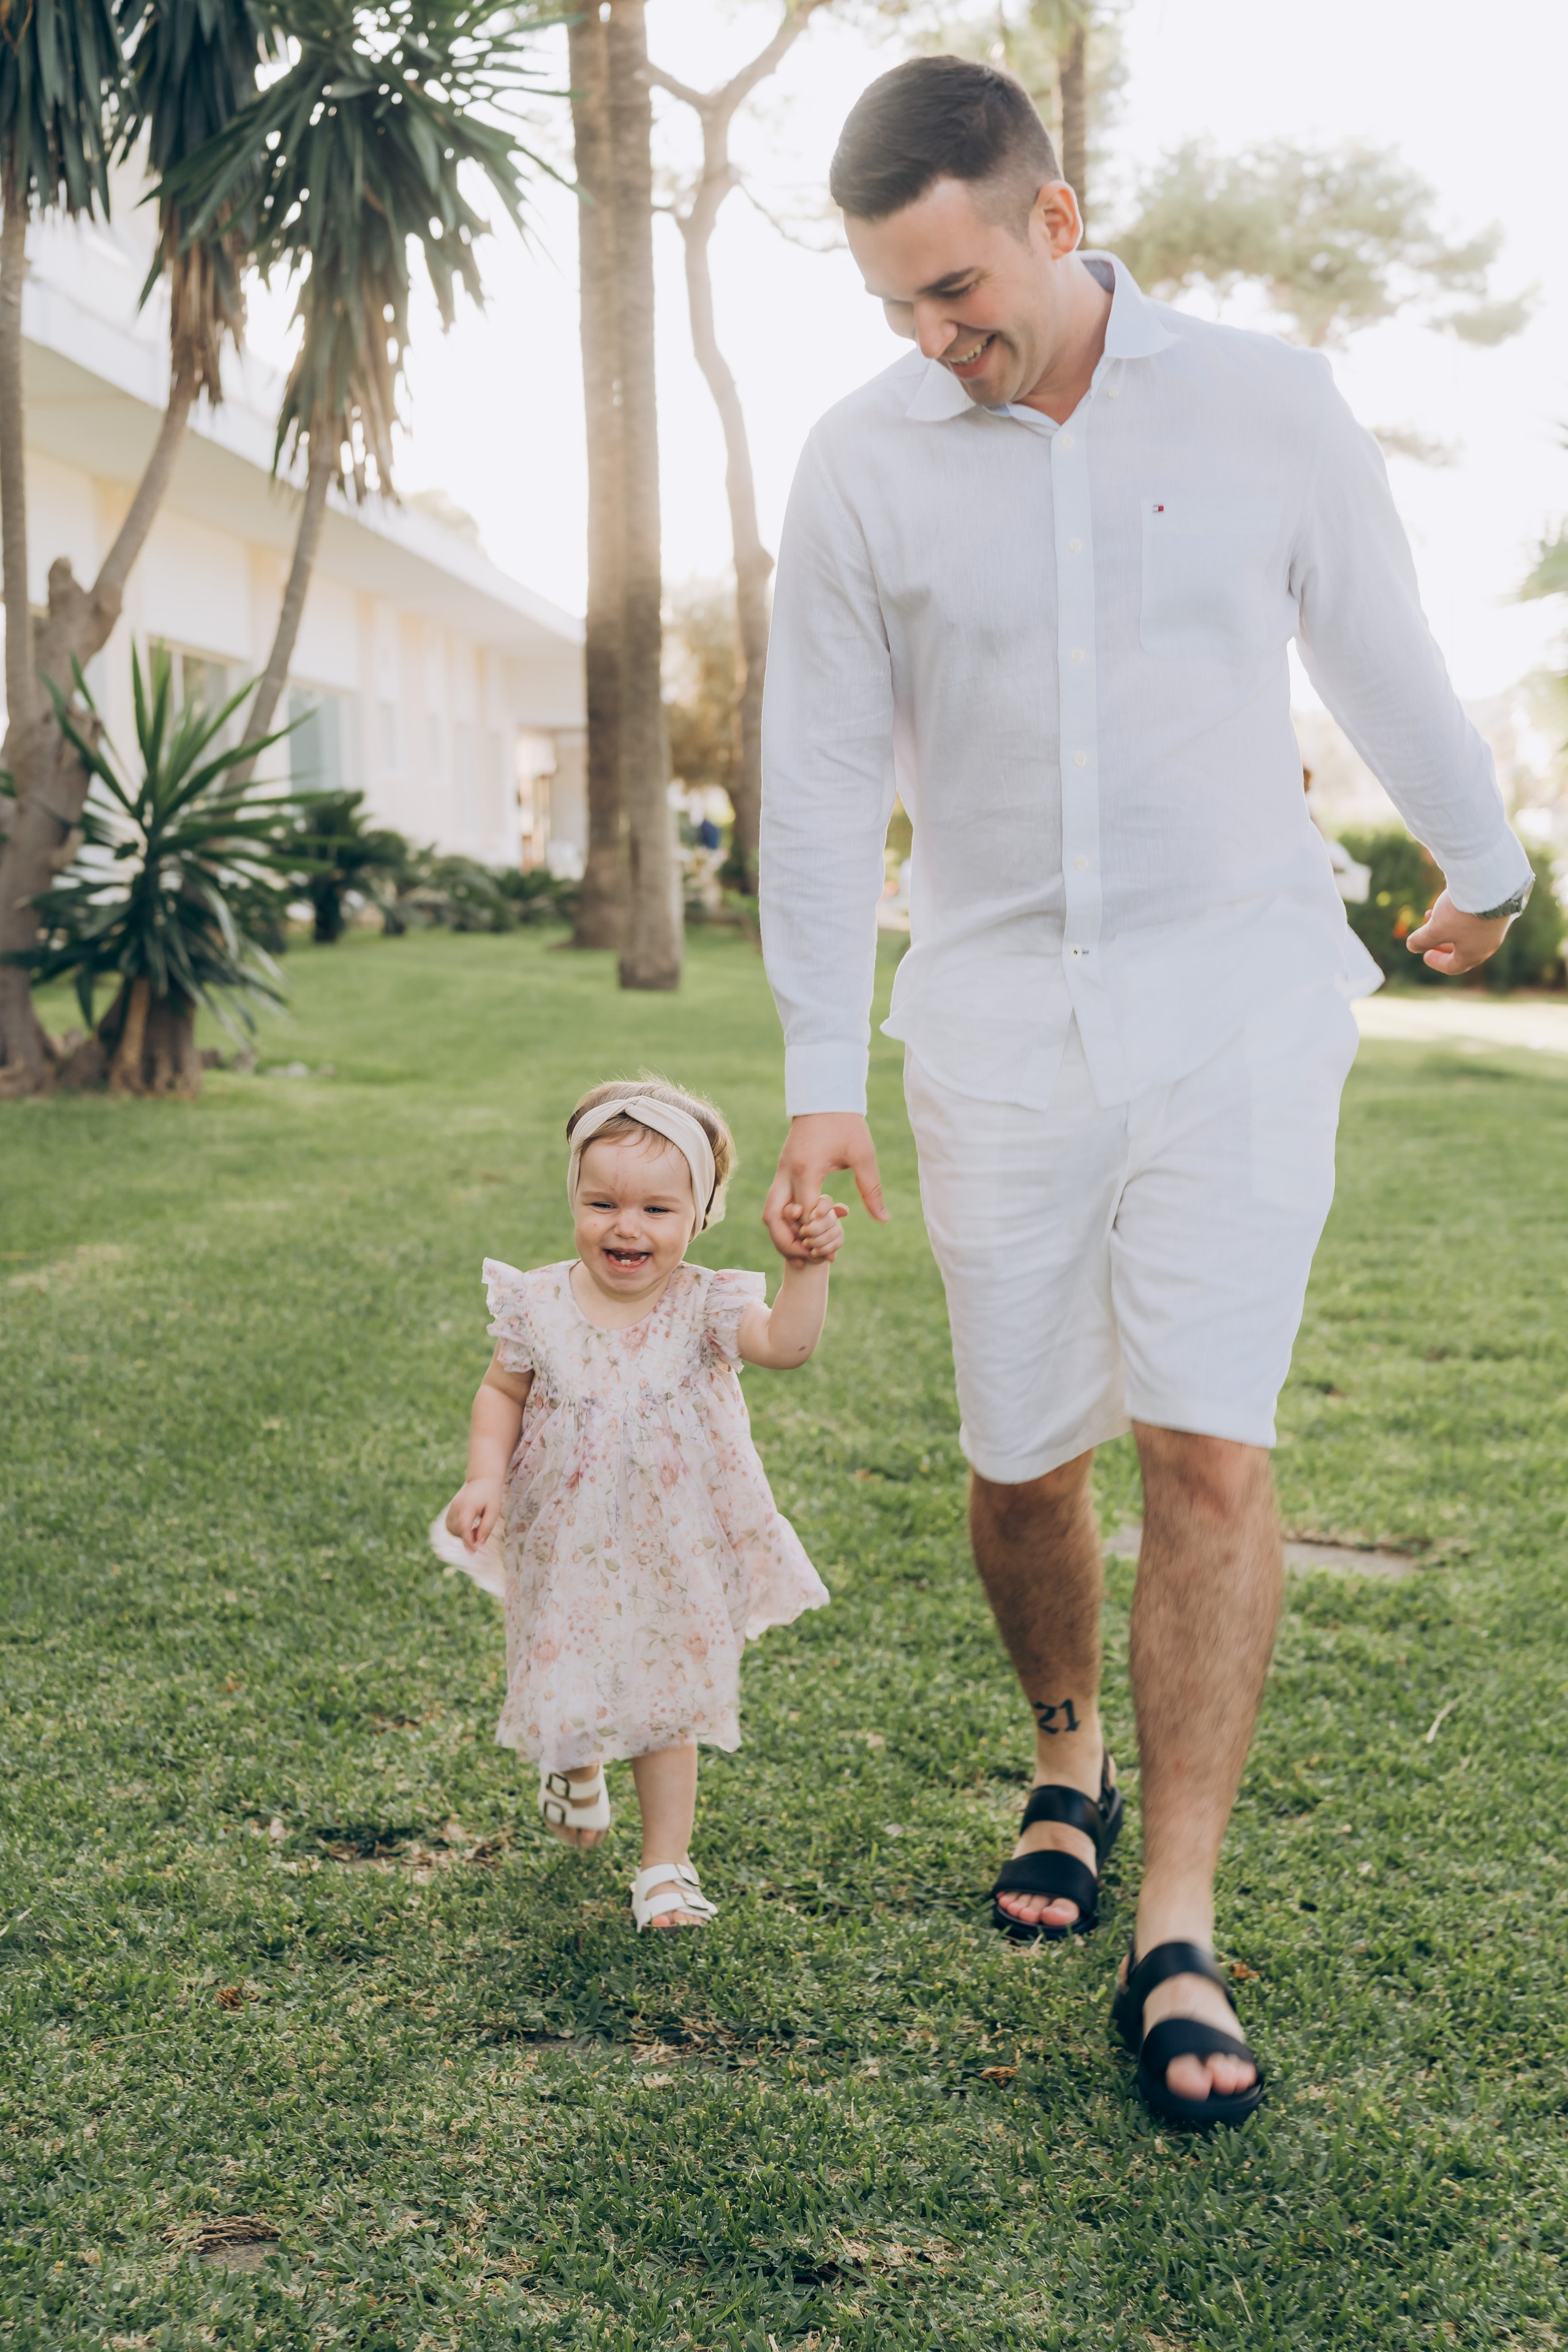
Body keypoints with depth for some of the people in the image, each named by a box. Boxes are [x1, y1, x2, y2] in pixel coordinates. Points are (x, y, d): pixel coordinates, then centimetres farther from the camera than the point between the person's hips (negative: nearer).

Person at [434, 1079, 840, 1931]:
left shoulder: (705, 1307, -15)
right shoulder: (540, 1306, -10)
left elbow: (785, 1344, -31)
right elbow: (501, 1392, 2)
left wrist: (805, 1270, -46)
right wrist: (484, 1479, -11)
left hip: (674, 1554, -2)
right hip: (566, 1551, 2)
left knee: (667, 1709, 8)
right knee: (568, 1697, 18)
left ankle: (665, 1868, 23)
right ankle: (575, 1768, 54)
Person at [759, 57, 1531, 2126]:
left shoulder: (1266, 406, 0)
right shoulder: (864, 462, 1)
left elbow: (1383, 659, 13)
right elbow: (823, 779, 3)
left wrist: (1482, 863, 27)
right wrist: (821, 1079, 0)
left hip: (1236, 991, -1)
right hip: (997, 1014, 1)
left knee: (1209, 1441, -11)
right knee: (1020, 1454, 6)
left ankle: (1178, 1938, -1)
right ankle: (1068, 1757, 35)